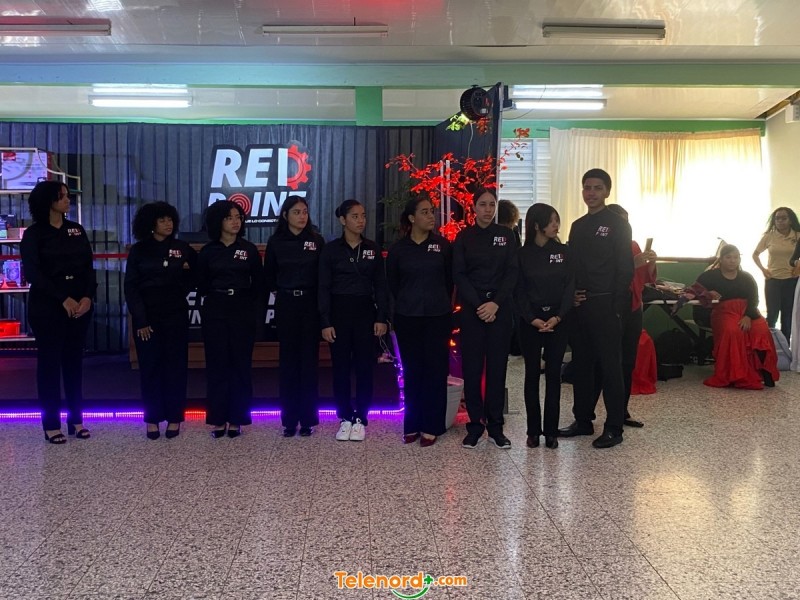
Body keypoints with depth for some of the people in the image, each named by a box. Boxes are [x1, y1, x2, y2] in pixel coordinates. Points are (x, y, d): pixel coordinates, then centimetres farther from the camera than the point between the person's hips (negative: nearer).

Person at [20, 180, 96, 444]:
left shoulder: (77, 230, 10)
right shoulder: (34, 234, -2)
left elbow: (89, 267, 5)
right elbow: (33, 273, -10)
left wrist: (88, 297, -10)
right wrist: (64, 299, -16)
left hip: (80, 304, 4)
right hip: (47, 306, -4)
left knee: (74, 360, 8)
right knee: (49, 362, 1)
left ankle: (76, 419, 15)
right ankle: (51, 424, 8)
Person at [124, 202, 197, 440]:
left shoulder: (182, 248, 3)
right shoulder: (138, 250, 0)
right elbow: (131, 287, -3)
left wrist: (184, 288, 0)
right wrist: (140, 320, -10)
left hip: (175, 314, 1)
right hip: (147, 316, -1)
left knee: (175, 365, 2)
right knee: (150, 366, 3)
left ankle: (174, 418, 11)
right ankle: (152, 419, 11)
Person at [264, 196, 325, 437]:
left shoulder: (316, 240, 1)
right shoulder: (276, 241, 3)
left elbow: (324, 274, 3)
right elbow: (269, 274, 13)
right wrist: (280, 291, 7)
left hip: (310, 304, -1)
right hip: (286, 304, 1)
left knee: (309, 360, 1)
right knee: (288, 360, 4)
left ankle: (307, 419, 8)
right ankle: (289, 419, 10)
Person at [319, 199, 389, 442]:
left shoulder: (372, 249, 5)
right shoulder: (331, 249, -1)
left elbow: (380, 285, 6)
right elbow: (324, 288, -2)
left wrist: (382, 317, -2)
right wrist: (325, 322, -8)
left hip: (365, 311, 1)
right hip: (339, 311, -1)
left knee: (365, 366, 2)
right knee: (341, 367, 4)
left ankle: (360, 419, 11)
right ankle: (345, 418, 14)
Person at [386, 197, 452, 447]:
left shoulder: (443, 245, -1)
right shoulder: (398, 249, 0)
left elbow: (450, 279, 7)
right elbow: (392, 284, 11)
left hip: (438, 317, 0)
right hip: (407, 318, 1)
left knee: (436, 370, 2)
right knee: (412, 371, 6)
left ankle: (431, 427, 11)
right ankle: (412, 424, 18)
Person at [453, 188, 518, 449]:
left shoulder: (506, 235, 7)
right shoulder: (464, 236, 6)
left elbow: (512, 272, 1)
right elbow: (459, 275, 0)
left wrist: (495, 303, -12)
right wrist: (478, 305, -11)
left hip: (500, 307, 0)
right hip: (471, 308, 0)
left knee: (497, 366, 1)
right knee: (471, 367, -1)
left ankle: (495, 426, 9)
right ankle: (475, 425, 7)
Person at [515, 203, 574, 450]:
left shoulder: (563, 251, 4)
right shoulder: (523, 254, 1)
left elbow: (570, 286, 0)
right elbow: (519, 291, -1)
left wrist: (558, 317, -12)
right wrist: (532, 319, -12)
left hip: (557, 320, 1)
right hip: (530, 321, -1)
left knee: (553, 374, 2)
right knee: (532, 374, 3)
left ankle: (551, 431, 8)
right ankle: (533, 430, 10)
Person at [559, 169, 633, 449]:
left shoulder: (617, 224, -2)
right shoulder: (578, 226, 16)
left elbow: (625, 268, -8)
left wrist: (616, 306, -14)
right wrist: (571, 294, 1)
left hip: (605, 306, -6)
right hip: (579, 306, 6)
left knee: (610, 367, -2)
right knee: (581, 364, 11)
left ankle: (614, 428, 5)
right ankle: (583, 420, 21)